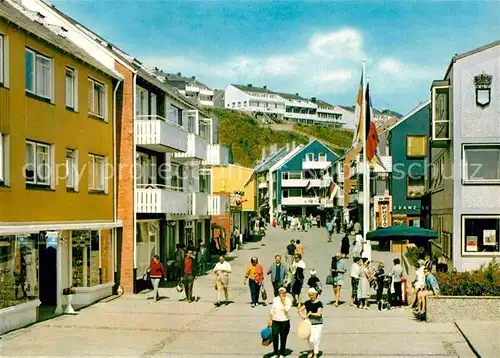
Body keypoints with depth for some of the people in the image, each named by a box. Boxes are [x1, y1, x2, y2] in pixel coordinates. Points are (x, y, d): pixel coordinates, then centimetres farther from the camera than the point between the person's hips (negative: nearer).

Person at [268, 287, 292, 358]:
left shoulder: (288, 300, -5)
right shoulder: (275, 299, 6)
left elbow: (287, 309, -21)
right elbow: (272, 310, 14)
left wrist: (283, 301, -19)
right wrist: (270, 320, 12)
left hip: (284, 321, -3)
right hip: (275, 321, 3)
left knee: (283, 338, 4)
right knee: (275, 337, -4)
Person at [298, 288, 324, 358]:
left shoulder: (319, 303, -7)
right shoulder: (307, 303, 3)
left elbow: (319, 313, -18)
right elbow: (300, 310, 5)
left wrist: (310, 313, -20)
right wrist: (302, 316, -12)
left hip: (318, 324, -2)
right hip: (309, 323, 2)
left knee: (317, 339, 2)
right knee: (310, 339, -2)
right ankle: (311, 350, 27)